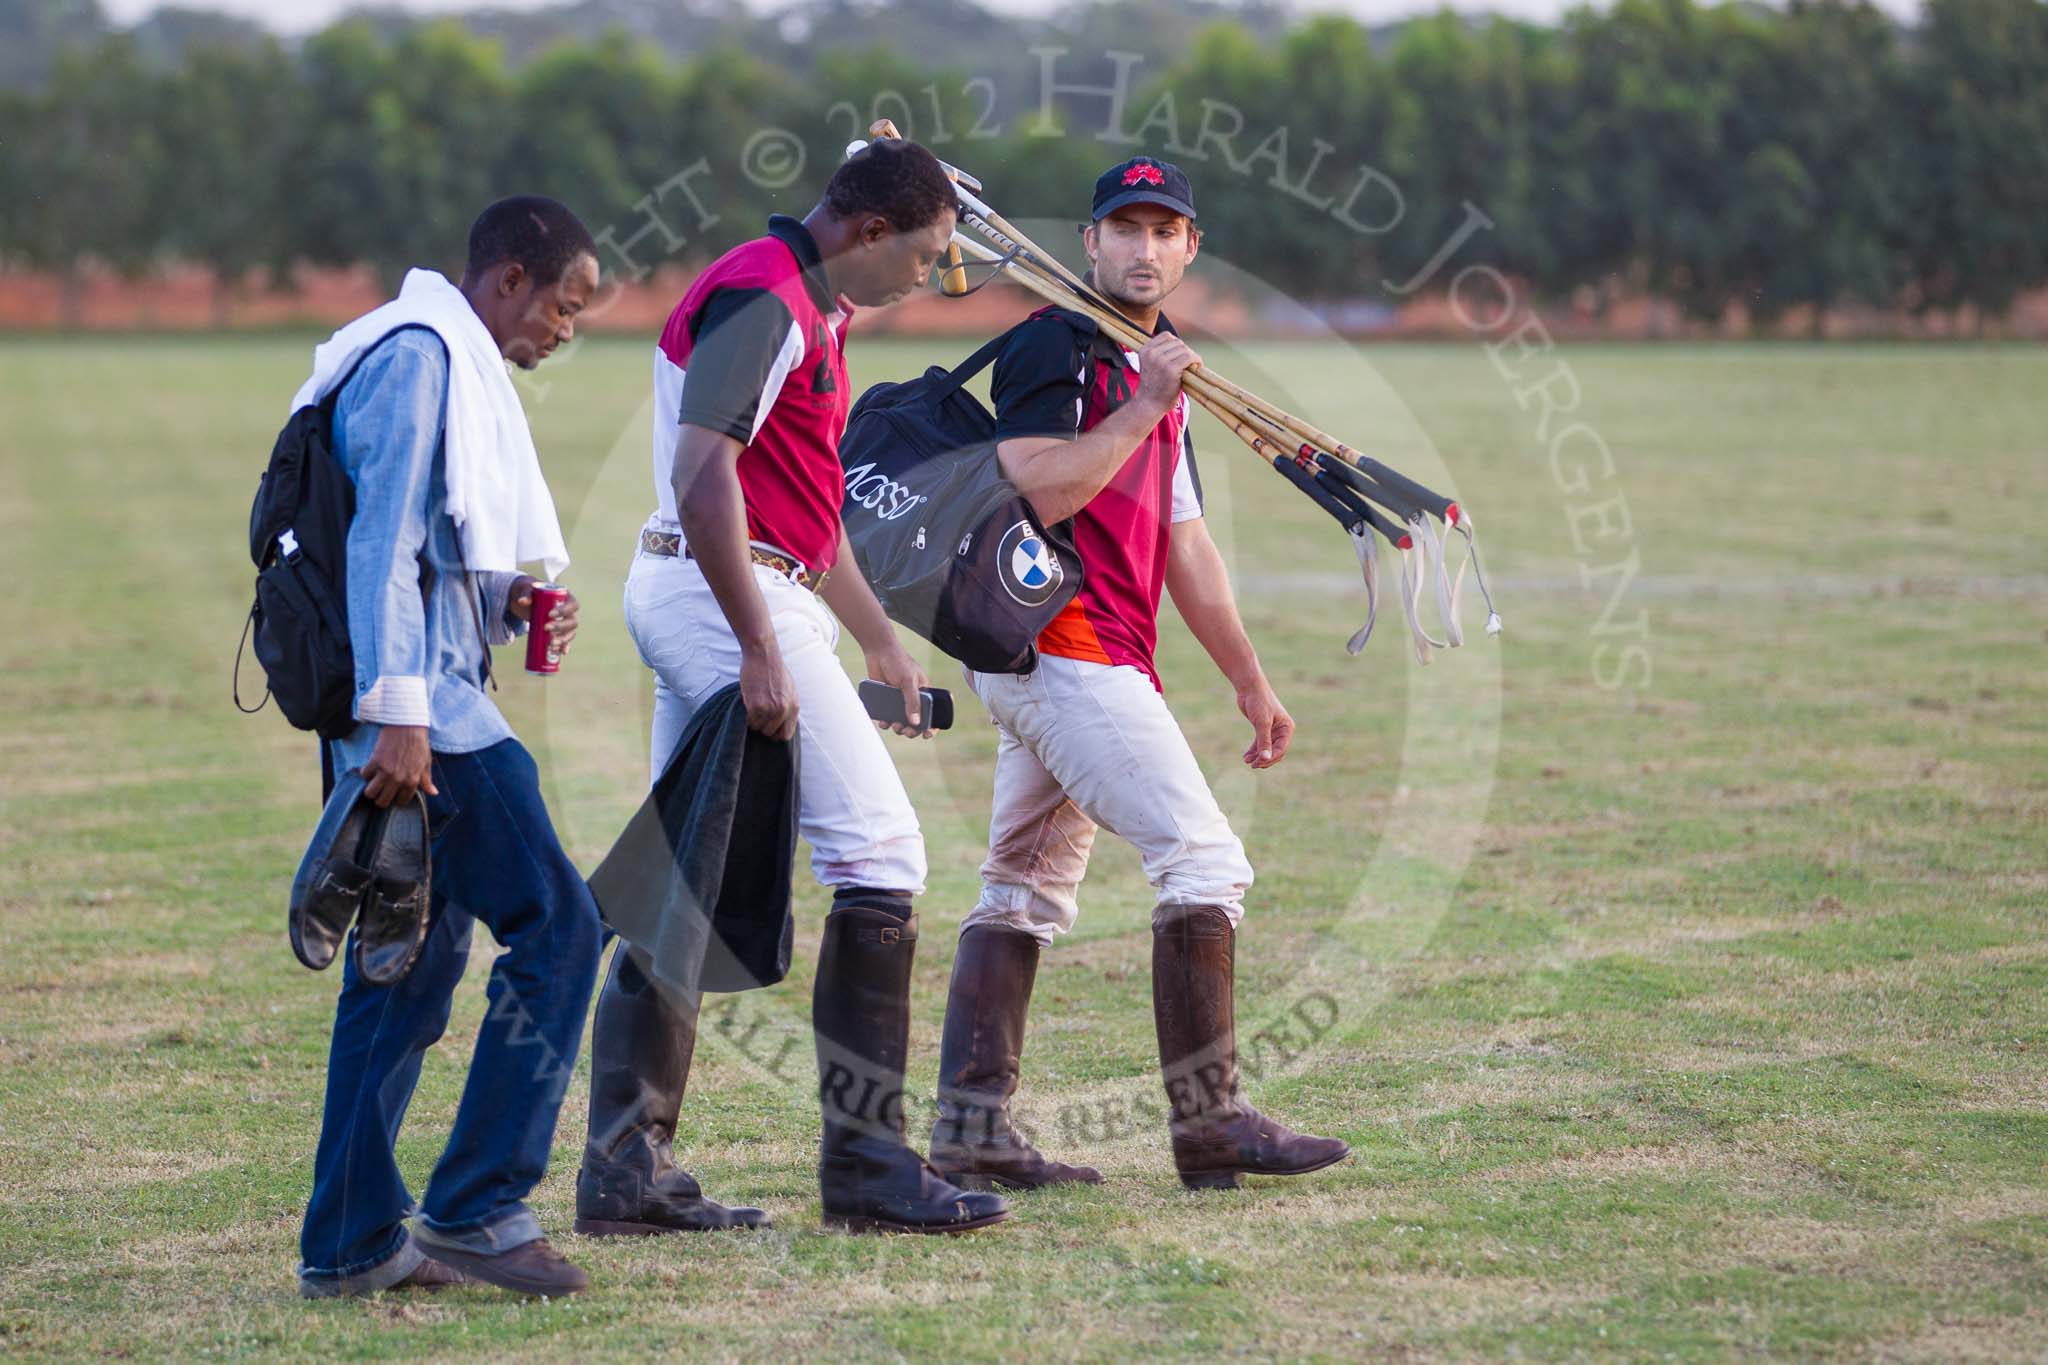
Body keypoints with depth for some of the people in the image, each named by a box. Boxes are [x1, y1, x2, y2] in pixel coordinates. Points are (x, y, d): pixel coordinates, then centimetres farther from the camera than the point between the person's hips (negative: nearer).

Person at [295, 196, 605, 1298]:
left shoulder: (454, 366, 22)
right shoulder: (417, 355, -9)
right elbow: (381, 537, -18)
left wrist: (509, 604, 10)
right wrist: (398, 712, -23)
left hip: (417, 709, 11)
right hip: (415, 707, -11)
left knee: (410, 961, 11)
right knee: (555, 927, -11)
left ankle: (350, 1243, 13)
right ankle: (474, 1207, -8)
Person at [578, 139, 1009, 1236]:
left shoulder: (809, 311, 20)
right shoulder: (762, 299, -14)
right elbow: (702, 476, -24)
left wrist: (880, 641, 27)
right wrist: (760, 652, -27)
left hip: (692, 597, 11)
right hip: (734, 597, -11)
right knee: (879, 854, -8)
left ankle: (624, 1164, 10)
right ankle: (864, 1160, -6)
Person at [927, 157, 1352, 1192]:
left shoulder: (1157, 370, 21)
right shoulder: (1052, 347, -8)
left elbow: (1181, 540, 24)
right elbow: (1036, 491, -22)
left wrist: (1249, 680, 24)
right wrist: (1142, 408, -19)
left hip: (1080, 661, 10)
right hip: (1064, 645, -10)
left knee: (1025, 893, 7)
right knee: (1204, 859, -11)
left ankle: (971, 1132, 7)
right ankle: (1208, 1123, -10)